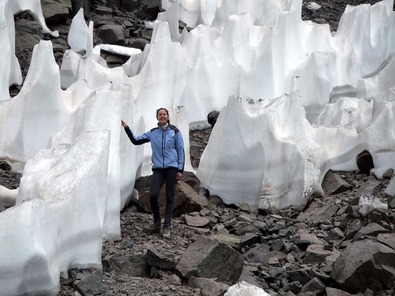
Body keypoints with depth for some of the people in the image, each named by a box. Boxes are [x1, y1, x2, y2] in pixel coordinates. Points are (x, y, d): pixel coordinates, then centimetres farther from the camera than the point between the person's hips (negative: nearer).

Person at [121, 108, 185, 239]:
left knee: (169, 197, -1)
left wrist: (180, 170, -3)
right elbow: (135, 140, 15)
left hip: (172, 168, -2)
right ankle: (156, 224, 6)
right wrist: (127, 128, 2)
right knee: (152, 195, -11)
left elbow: (181, 150, 3)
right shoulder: (152, 133, 10)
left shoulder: (174, 132, 2)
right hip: (158, 168, 2)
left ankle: (167, 227, 2)